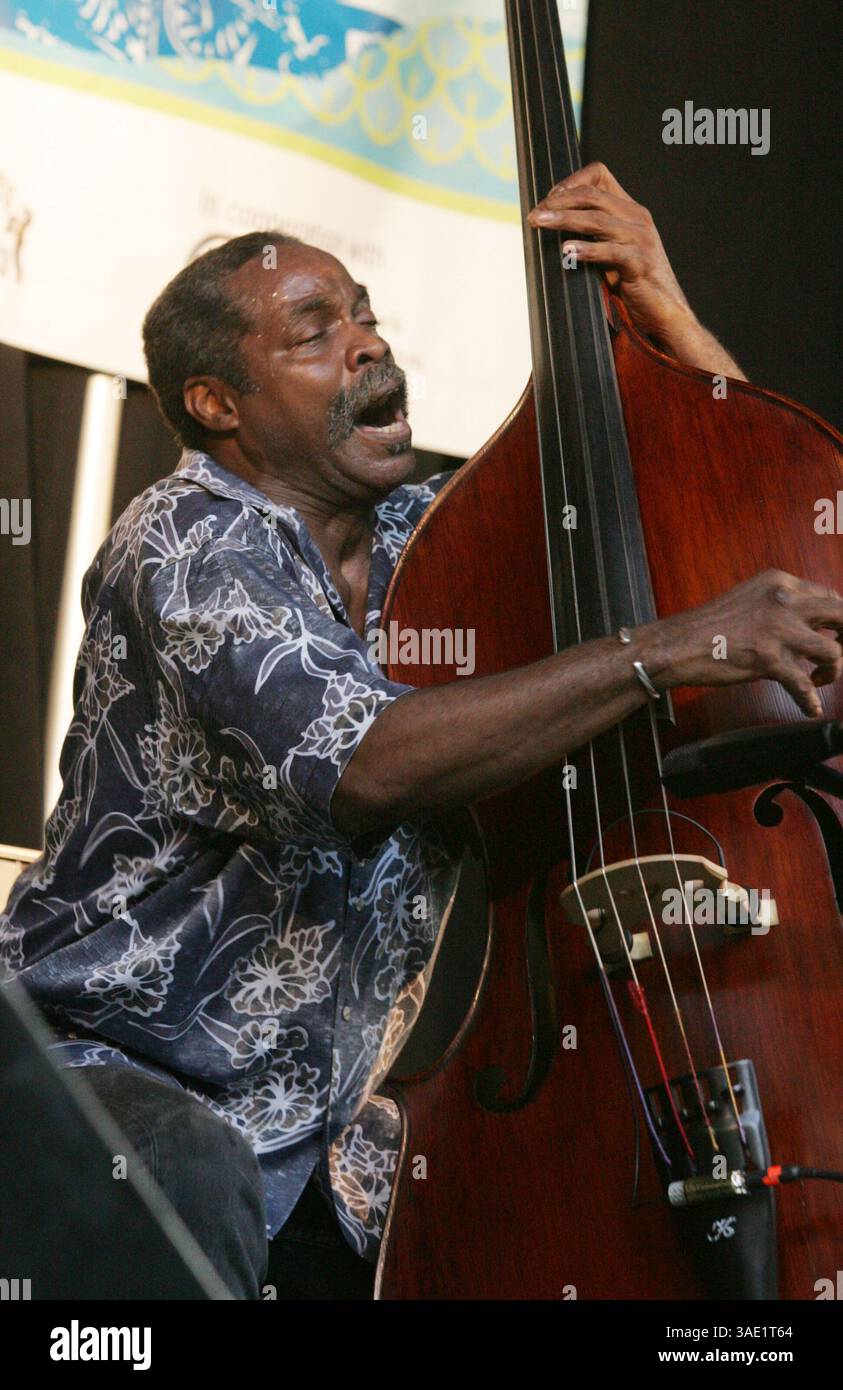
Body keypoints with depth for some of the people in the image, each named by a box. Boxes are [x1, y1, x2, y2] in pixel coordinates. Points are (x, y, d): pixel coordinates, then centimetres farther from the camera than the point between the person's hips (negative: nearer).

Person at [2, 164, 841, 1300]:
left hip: (317, 1132, 6)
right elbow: (361, 761, -33)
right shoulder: (188, 541, -14)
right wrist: (672, 651, -36)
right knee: (188, 1178, -37)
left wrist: (670, 323, -5)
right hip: (110, 1069, -6)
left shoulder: (428, 535, 6)